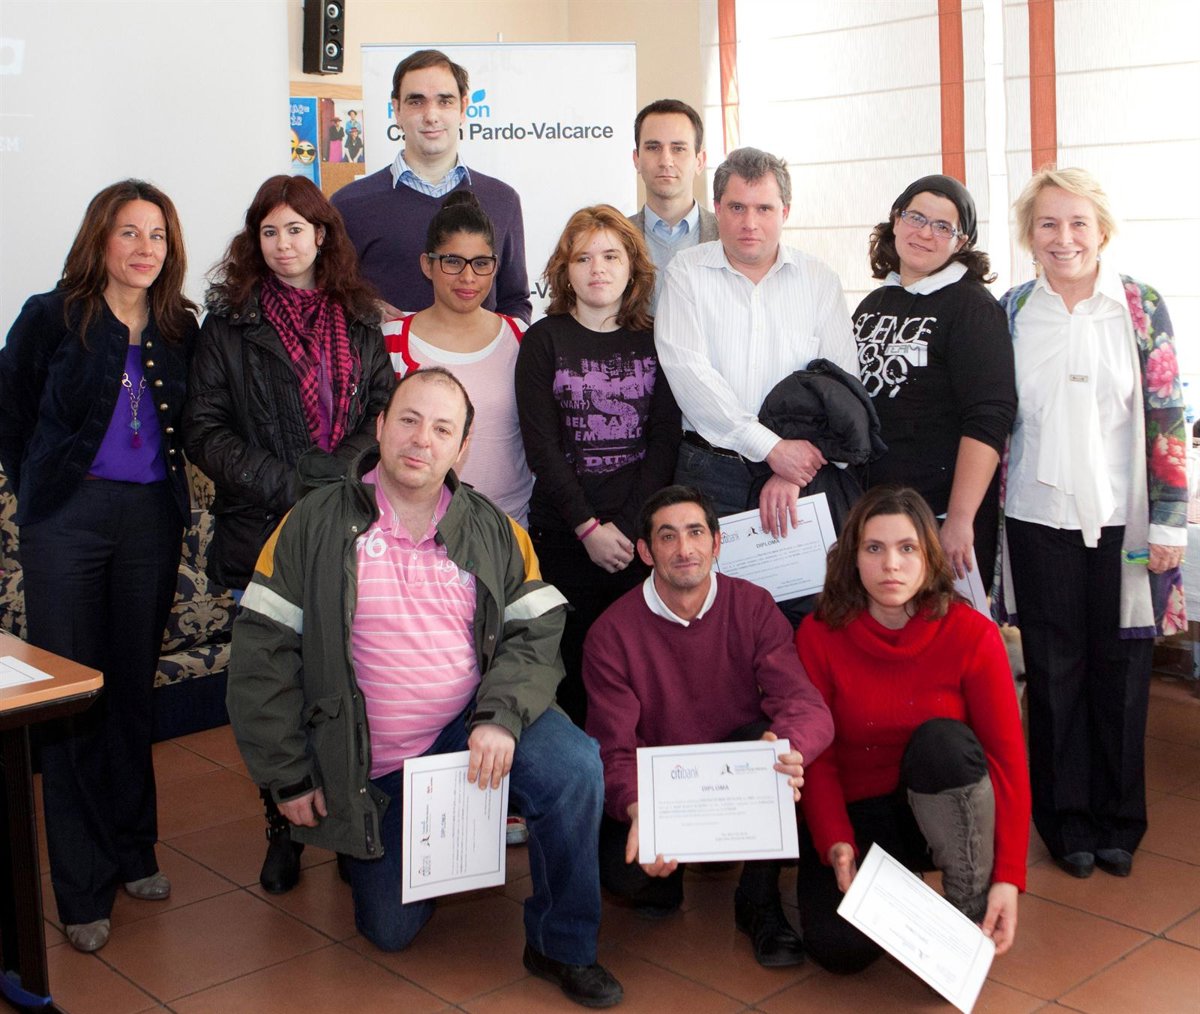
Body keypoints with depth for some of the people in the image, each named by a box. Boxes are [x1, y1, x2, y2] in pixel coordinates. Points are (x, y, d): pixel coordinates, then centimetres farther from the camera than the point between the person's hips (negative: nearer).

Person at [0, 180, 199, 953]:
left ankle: (133, 852, 27)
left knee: (134, 689, 12)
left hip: (152, 520, 3)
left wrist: (165, 491, 8)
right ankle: (84, 887, 10)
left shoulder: (180, 330, 5)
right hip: (68, 519, -3)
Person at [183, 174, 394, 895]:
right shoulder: (230, 322, 5)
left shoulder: (359, 319, 12)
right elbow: (204, 431, -1)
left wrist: (332, 474, -10)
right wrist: (287, 486, -12)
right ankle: (285, 830, 19)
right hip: (264, 533, -1)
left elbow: (387, 413, 7)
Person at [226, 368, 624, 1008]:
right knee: (390, 931, 3)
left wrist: (501, 717, -24)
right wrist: (288, 778, -7)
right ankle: (362, 848, 39)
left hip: (471, 726, 1)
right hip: (372, 765, 0)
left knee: (574, 767, -28)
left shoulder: (493, 531, 0)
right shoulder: (314, 525, -8)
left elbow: (537, 633, -4)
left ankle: (562, 946, -7)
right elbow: (261, 652, -7)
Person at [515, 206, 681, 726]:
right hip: (564, 534, -1)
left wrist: (627, 526, -8)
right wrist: (588, 528, -11)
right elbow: (541, 446, -3)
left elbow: (665, 439, 3)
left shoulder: (653, 341, 9)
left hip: (641, 532, 1)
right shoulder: (544, 341, 4)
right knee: (573, 663, -1)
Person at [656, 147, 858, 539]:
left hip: (800, 465, 1)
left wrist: (794, 473, -15)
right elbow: (686, 369, -10)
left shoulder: (819, 280, 6)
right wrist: (772, 447, -16)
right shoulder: (686, 271, 2)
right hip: (707, 470, -1)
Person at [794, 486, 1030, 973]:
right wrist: (836, 845, -24)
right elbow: (816, 756, -9)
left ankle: (974, 913, -16)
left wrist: (1008, 876, -21)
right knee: (838, 947, -25)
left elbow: (1007, 755, -14)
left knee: (941, 739, -34)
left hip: (949, 814, 0)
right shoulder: (819, 635, -10)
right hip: (858, 813, 1)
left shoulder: (972, 634, -13)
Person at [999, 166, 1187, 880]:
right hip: (1040, 520, 1)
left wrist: (1170, 522, -6)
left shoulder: (1141, 307, -2)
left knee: (1121, 669, 7)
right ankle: (1067, 818, 23)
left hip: (1123, 520, -1)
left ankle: (1120, 819, 24)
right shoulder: (1011, 312, 2)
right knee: (1055, 671, 8)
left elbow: (1168, 418, -2)